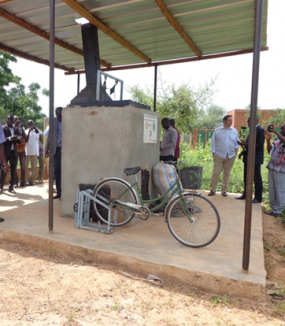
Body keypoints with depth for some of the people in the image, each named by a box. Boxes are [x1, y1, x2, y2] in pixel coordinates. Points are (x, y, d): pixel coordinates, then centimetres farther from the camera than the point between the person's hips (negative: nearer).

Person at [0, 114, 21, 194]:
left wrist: (20, 139, -11)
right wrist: (9, 138, -28)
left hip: (14, 152, 5)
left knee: (13, 170, 6)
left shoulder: (16, 129, 12)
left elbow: (18, 141, 10)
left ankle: (11, 187, 14)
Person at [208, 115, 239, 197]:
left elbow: (237, 142, 14)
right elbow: (213, 142, 3)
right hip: (219, 155, -2)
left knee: (227, 173, 8)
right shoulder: (217, 130, 3)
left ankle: (224, 190, 18)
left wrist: (236, 152, 3)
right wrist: (213, 153, -2)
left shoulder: (234, 131, 10)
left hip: (230, 156, 3)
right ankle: (213, 190, 5)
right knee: (216, 173, -4)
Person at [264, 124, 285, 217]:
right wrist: (268, 140, 0)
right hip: (272, 167, 7)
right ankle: (274, 209, 23)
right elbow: (270, 151, 12)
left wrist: (275, 131, -25)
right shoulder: (277, 139, 14)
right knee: (271, 190, 12)